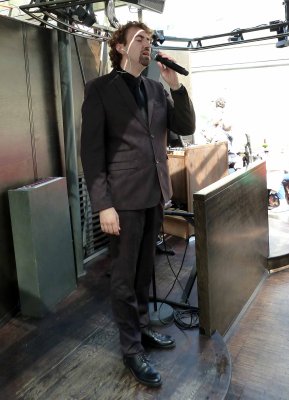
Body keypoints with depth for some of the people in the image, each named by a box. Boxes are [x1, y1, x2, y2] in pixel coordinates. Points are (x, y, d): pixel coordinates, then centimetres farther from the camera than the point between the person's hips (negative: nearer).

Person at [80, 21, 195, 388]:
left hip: (155, 194, 6)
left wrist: (176, 87, -4)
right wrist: (103, 204, -17)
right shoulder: (99, 88, -5)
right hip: (124, 198, -5)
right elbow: (90, 150, -10)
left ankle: (143, 328, 37)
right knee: (124, 277, 6)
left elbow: (186, 128, 9)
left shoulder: (157, 88, 12)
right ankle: (131, 350, 22)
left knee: (144, 270, 18)